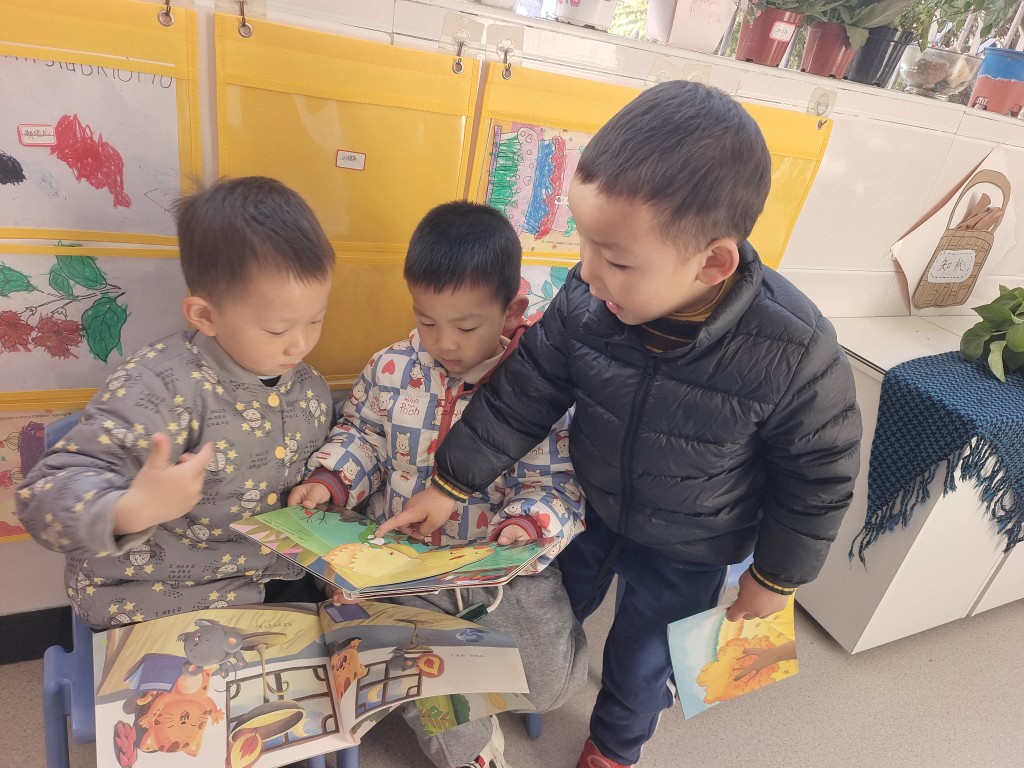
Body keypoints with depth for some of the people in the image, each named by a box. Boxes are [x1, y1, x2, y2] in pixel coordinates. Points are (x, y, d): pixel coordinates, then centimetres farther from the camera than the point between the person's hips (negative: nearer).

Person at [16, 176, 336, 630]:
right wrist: (130, 511, -44)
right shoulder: (159, 386, -21)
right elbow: (47, 495, -25)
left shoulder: (309, 389, 1)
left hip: (279, 587, 5)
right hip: (158, 606, -5)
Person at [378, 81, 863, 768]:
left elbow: (819, 477, -16)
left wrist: (775, 577, -5)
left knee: (642, 660, 23)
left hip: (686, 552, -2)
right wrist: (451, 486, -7)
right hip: (586, 506, 3)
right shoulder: (587, 300, -27)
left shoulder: (794, 352, -33)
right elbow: (524, 395, -13)